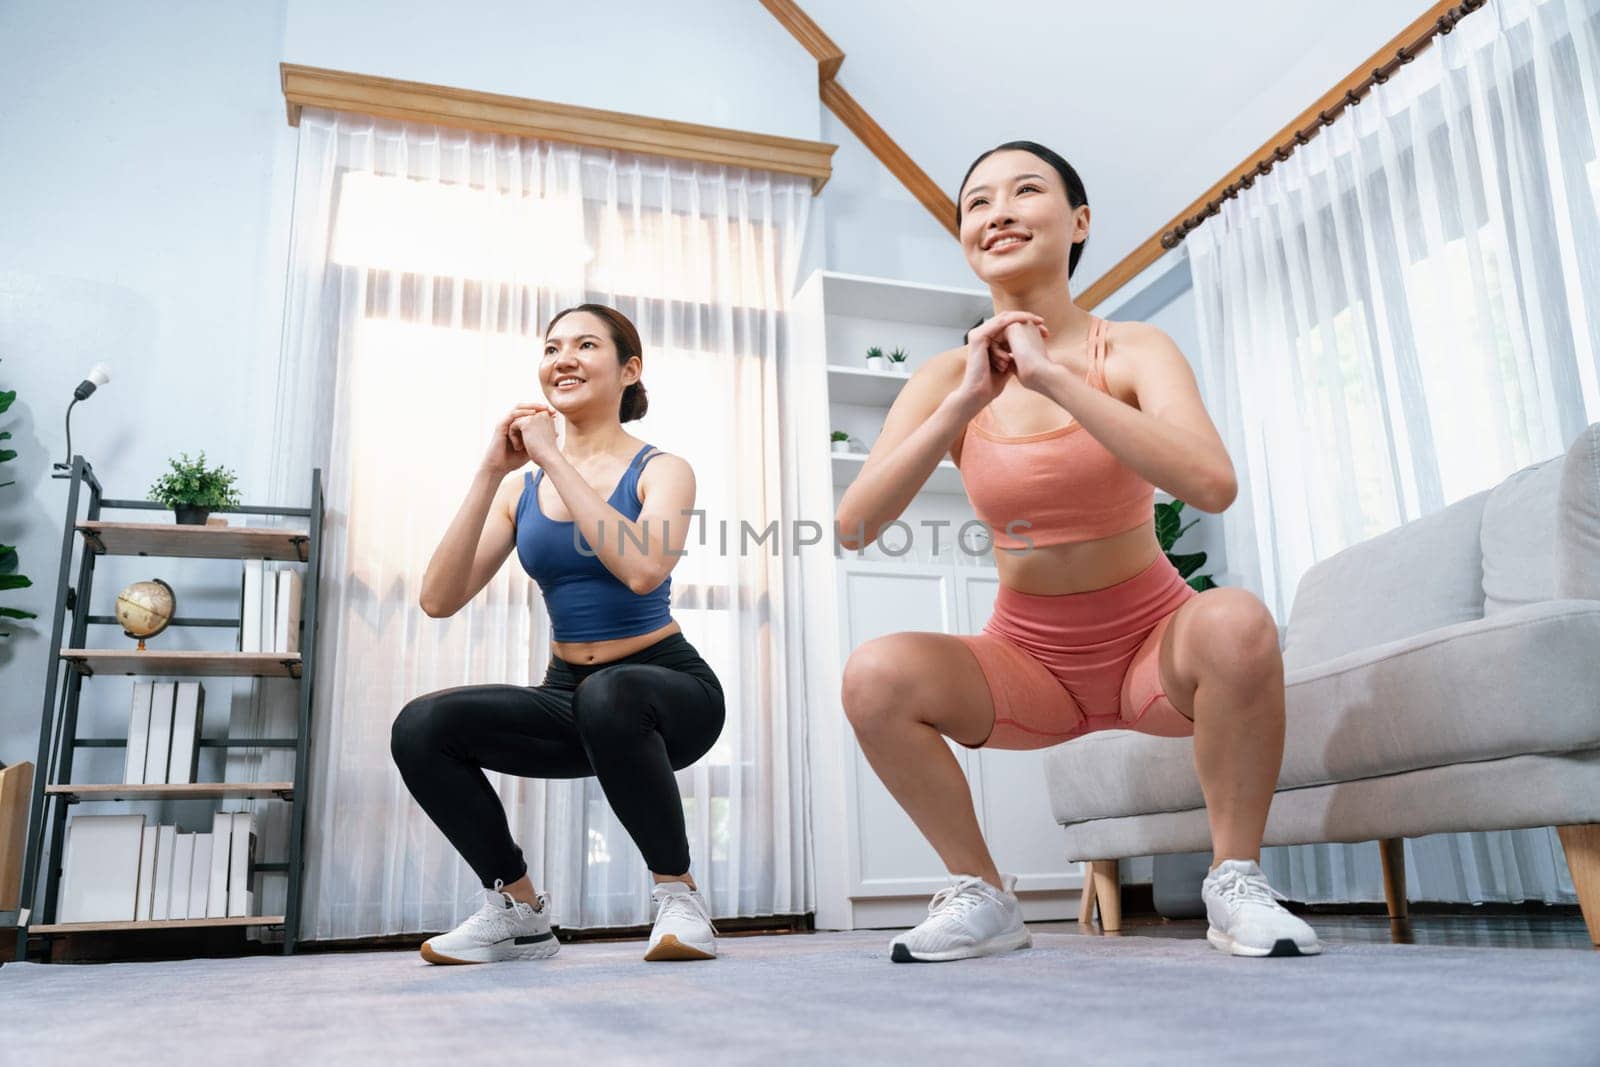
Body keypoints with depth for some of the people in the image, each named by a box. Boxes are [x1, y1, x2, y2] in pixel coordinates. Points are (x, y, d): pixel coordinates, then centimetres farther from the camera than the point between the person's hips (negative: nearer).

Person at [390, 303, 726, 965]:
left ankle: (678, 892, -15)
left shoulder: (660, 470, -4)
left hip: (666, 688, -4)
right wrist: (490, 474, -12)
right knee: (420, 729, -19)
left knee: (608, 695, -38)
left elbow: (643, 569, -27)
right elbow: (440, 600, -6)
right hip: (570, 696, 4)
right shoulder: (521, 487, 6)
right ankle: (519, 912, 1)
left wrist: (555, 458, -21)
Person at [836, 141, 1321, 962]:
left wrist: (1052, 377, -30)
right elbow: (853, 526, -17)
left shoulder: (1131, 351, -9)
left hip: (1153, 646, -1)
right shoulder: (947, 377, -4)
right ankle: (981, 896, -3)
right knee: (874, 674, -24)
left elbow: (1212, 484, -29)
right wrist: (965, 403, -26)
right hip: (1027, 661, 2)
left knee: (1236, 623, -33)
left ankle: (1235, 881, -11)